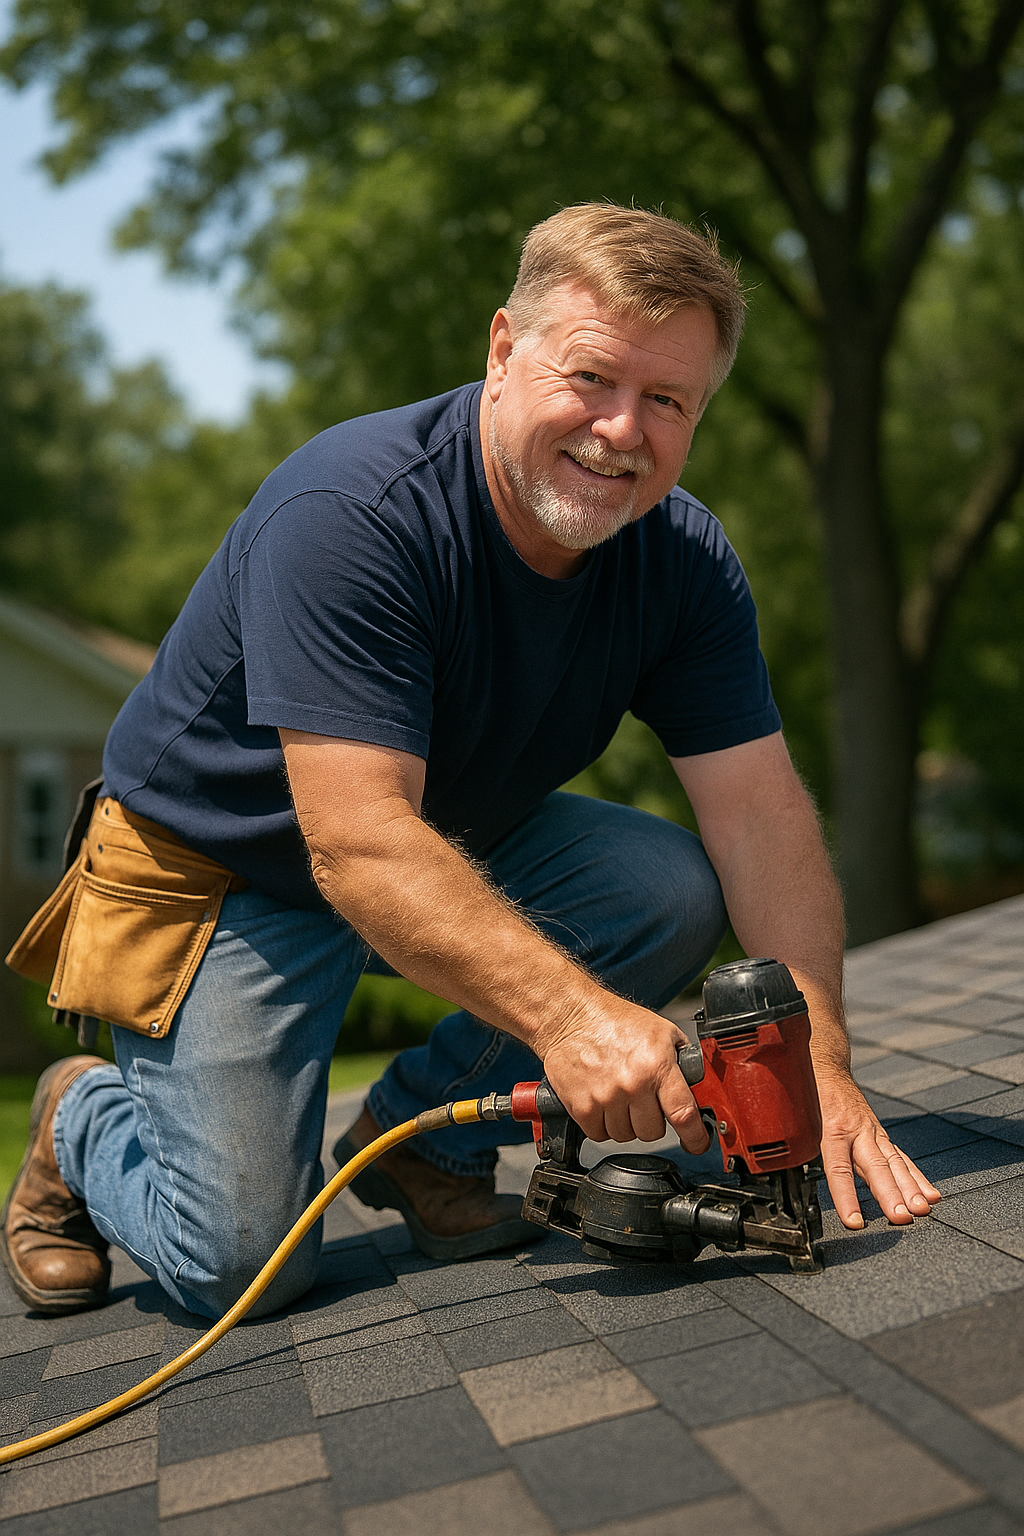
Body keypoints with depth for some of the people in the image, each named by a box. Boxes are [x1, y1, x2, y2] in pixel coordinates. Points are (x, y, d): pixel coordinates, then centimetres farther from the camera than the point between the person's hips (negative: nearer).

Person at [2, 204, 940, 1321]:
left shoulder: (684, 560, -11)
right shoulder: (348, 511, -31)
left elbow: (761, 815, -16)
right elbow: (358, 846, -38)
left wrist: (819, 1069, -27)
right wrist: (565, 1011, -48)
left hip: (463, 844, 6)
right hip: (220, 870, -5)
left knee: (676, 888, -19)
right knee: (239, 1263, -14)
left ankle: (425, 1134, 2)